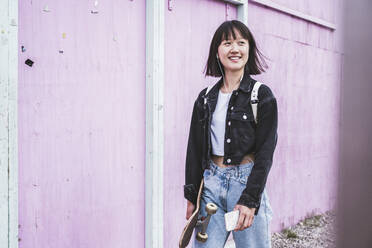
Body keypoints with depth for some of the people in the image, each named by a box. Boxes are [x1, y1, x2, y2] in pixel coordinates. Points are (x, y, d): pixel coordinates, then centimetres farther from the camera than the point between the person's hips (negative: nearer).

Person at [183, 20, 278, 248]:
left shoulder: (262, 96, -3)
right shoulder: (206, 98, 8)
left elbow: (265, 153, -7)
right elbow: (195, 149, 10)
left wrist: (249, 200, -14)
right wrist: (192, 197, 7)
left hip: (247, 181, -3)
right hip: (211, 183, 3)